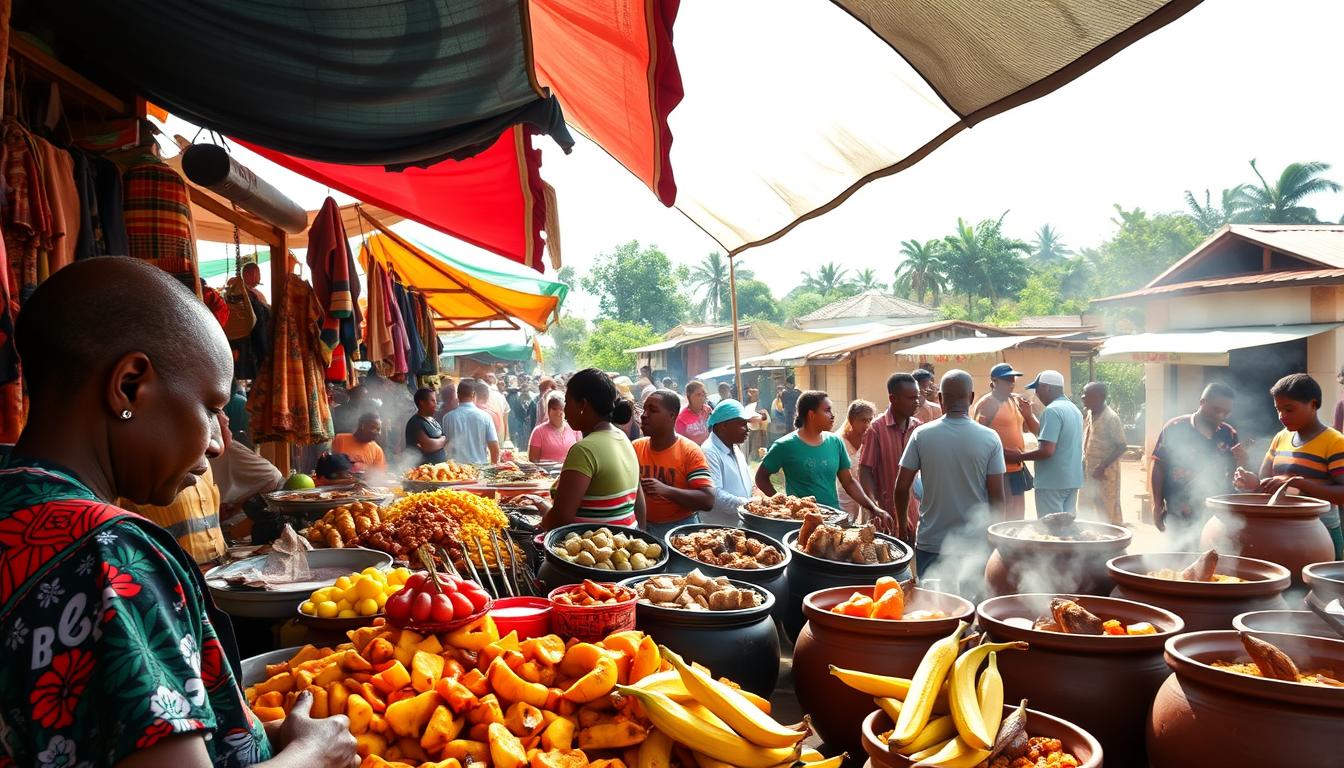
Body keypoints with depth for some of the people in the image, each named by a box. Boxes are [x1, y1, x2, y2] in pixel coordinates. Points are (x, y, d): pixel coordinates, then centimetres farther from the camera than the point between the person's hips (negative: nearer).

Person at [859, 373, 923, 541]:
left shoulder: (918, 427, 5)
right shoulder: (876, 428, -9)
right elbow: (865, 471, -9)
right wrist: (875, 508, -19)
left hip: (914, 515, 4)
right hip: (887, 515, -4)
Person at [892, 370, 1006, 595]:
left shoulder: (921, 435, -8)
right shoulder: (990, 439, -8)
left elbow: (902, 486, -3)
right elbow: (996, 495, -5)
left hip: (931, 542, 0)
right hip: (976, 543, 0)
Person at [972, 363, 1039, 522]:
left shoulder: (1017, 401, 11)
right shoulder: (986, 404, -12)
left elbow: (1035, 430, 15)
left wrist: (1028, 413, -4)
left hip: (1017, 468, 8)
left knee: (1017, 517, 16)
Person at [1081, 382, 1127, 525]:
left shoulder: (1111, 418, -17)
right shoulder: (1088, 415, 6)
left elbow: (1122, 446, -17)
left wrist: (1102, 467, -21)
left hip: (1105, 473, -8)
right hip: (1088, 472, 8)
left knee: (1109, 514, 1)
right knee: (1085, 511, 14)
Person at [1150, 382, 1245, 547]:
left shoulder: (1229, 434, 5)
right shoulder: (1175, 428, -6)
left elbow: (1231, 475, 10)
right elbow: (1158, 467, -4)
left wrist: (1240, 462, -13)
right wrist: (1158, 506, -6)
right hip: (1180, 515, -3)